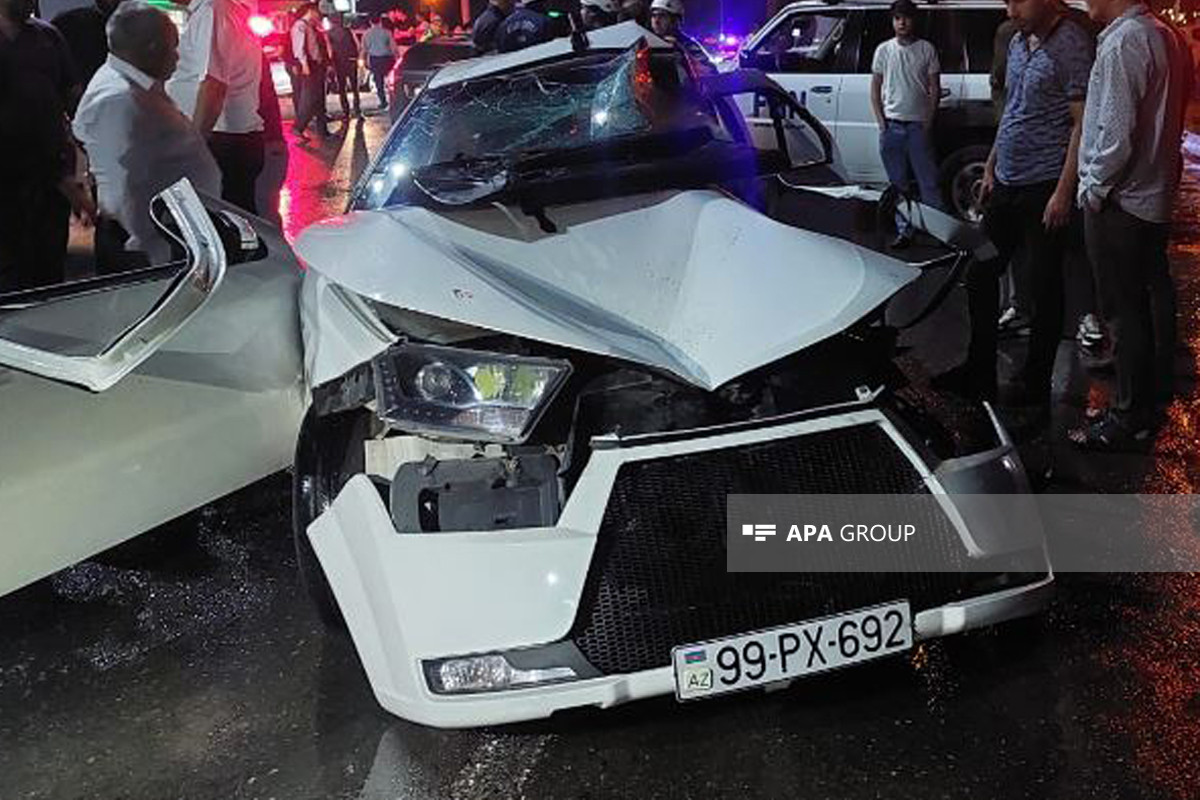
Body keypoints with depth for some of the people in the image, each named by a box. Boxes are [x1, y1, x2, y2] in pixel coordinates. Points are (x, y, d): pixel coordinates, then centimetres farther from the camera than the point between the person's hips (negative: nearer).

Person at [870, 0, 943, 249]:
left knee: (928, 182, -2)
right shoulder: (883, 50, 6)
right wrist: (881, 122, -1)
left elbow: (935, 88, 3)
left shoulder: (926, 49, 2)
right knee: (898, 183, 8)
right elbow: (875, 88, 9)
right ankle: (904, 231, 15)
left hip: (918, 125, -2)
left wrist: (929, 121, -5)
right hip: (892, 124, 2)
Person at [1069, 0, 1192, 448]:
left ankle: (1129, 420, 5)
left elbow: (1116, 134, -23)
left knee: (1123, 311, -3)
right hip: (1157, 196, 10)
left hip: (1118, 202, -10)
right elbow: (1166, 120, 16)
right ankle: (1157, 386, 36)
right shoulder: (1166, 38, 10)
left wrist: (1094, 188, -12)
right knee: (1153, 296, 20)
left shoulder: (1122, 43, -19)